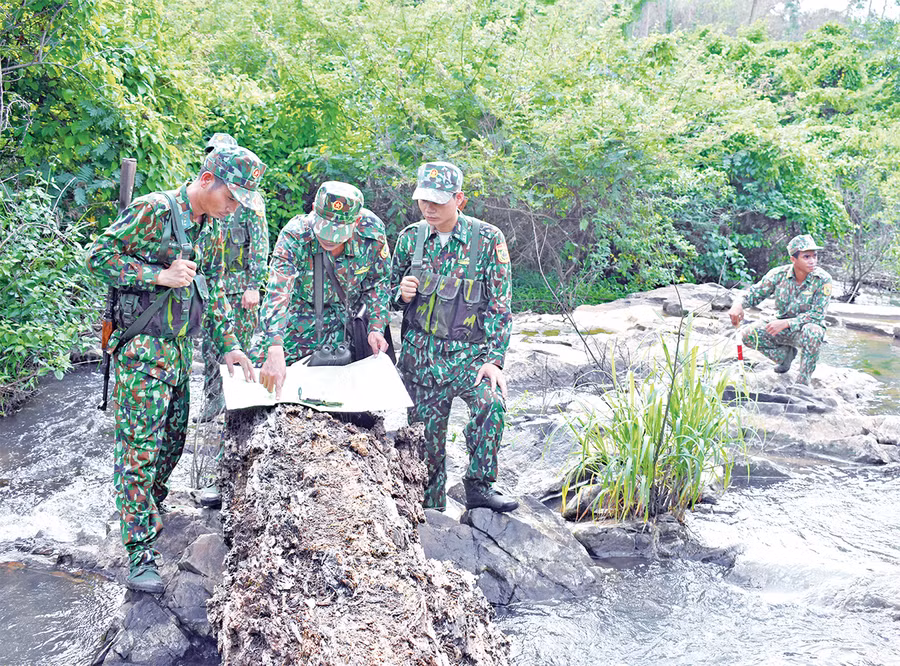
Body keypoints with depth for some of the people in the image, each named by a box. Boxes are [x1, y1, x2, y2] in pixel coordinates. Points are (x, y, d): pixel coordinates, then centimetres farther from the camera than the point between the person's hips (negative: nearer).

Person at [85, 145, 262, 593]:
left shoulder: (213, 229, 10)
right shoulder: (154, 210, -14)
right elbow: (99, 256, -13)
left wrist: (228, 345, 12)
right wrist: (159, 275, -21)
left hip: (180, 348, 8)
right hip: (142, 349, -8)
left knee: (172, 441, 16)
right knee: (140, 447, -8)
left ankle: (148, 512, 38)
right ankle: (140, 553, -4)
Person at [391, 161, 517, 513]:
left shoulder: (488, 239, -5)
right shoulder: (411, 237, 3)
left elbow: (499, 305, -4)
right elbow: (392, 293, 16)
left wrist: (494, 358, -12)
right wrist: (402, 293, -9)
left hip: (468, 353, -2)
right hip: (420, 355, 2)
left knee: (491, 403, -29)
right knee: (426, 433, 5)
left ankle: (479, 486, -13)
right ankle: (429, 508, 24)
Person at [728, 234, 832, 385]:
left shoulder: (823, 280, -20)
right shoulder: (779, 274, -11)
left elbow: (817, 315, -23)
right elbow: (755, 293, -4)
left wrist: (785, 323, -34)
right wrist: (739, 303, -28)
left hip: (809, 327, -4)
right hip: (783, 328, 4)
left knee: (812, 332, -39)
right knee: (749, 335, -17)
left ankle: (803, 381, -20)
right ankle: (786, 353, 10)